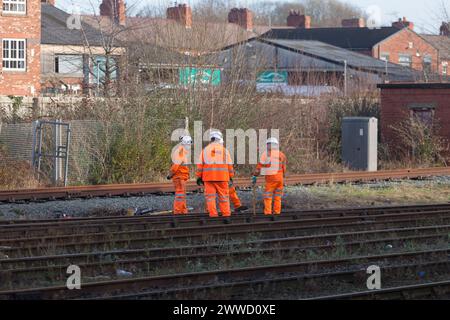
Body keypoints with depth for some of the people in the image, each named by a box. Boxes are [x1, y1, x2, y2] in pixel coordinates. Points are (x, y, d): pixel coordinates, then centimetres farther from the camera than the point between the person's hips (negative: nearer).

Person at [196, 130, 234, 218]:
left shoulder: (205, 150, 7)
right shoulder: (224, 150, 3)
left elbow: (200, 164, 6)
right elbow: (229, 165, 3)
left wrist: (199, 176, 11)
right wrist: (231, 176, 10)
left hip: (208, 177, 1)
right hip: (222, 177, -1)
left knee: (210, 195, 2)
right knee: (223, 195, 4)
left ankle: (213, 213, -4)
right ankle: (226, 213, 4)